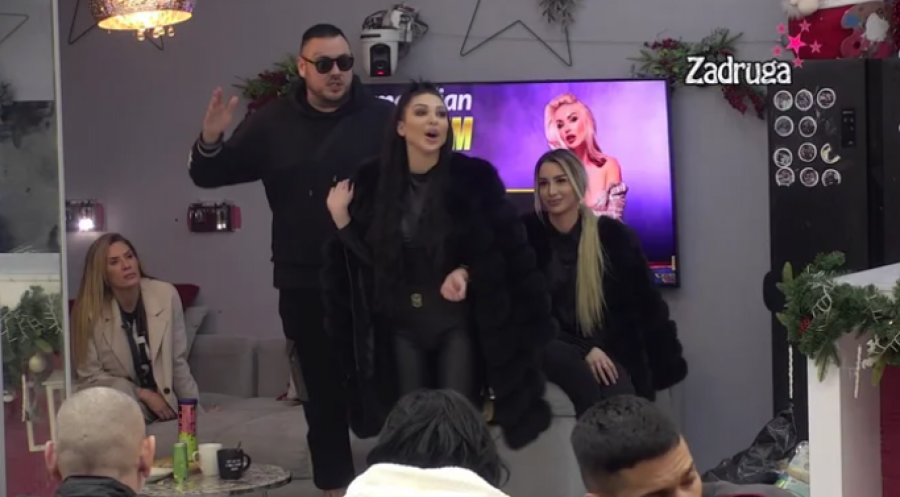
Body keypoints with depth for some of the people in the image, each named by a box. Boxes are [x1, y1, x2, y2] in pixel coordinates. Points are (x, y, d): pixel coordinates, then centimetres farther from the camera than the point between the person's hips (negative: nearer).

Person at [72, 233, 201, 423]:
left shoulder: (166, 295, -7)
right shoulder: (90, 312, -12)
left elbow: (178, 363, 0)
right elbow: (89, 377, -6)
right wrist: (143, 394, -12)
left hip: (165, 408, 3)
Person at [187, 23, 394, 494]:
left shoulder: (382, 117, -4)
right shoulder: (272, 122, 4)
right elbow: (210, 176, 4)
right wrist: (209, 143, -17)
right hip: (304, 284, 2)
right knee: (322, 389, 12)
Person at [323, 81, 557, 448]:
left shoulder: (473, 177, -8)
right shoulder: (374, 182, -1)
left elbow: (504, 244, -3)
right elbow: (368, 257, 1)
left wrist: (467, 272, -18)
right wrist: (341, 218, -10)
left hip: (458, 321, -2)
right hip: (402, 324, 2)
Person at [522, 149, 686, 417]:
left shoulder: (614, 235, 0)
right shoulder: (527, 234, -3)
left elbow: (648, 302, 7)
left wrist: (667, 363, 5)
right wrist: (584, 349, -16)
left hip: (608, 349, 1)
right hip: (550, 346, -1)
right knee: (582, 379, -36)